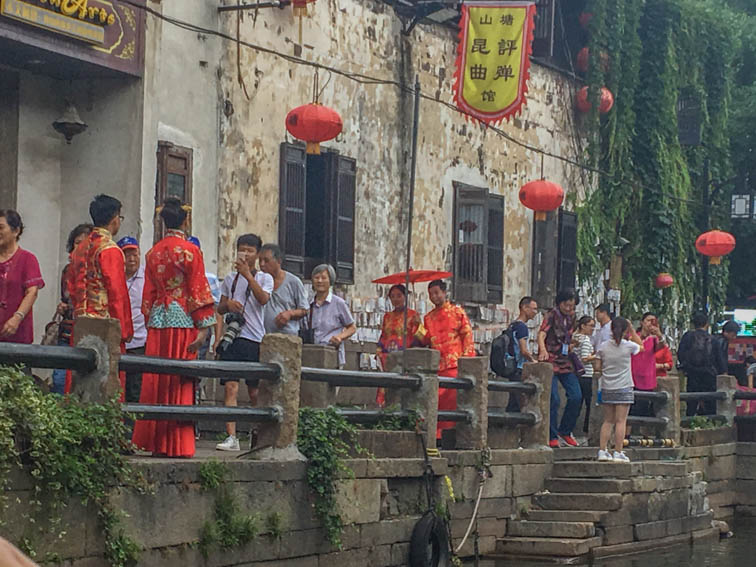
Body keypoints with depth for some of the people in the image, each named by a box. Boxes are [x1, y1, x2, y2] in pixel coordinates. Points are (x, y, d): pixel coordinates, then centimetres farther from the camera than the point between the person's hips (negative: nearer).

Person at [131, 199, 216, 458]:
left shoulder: (153, 253, 9)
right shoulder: (190, 251, -6)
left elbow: (148, 293, 13)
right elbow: (198, 291, -8)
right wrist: (204, 327, -7)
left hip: (158, 321, 5)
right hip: (183, 321, -5)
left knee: (156, 381, 7)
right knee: (180, 383, -3)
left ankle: (155, 442, 9)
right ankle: (177, 444, -3)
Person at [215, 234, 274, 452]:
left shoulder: (264, 278, 7)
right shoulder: (230, 279, 16)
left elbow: (263, 299, -13)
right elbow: (220, 309, 18)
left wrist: (248, 274, -15)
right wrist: (228, 304, -5)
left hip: (254, 339, -2)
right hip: (232, 336, 2)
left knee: (255, 392, 2)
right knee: (231, 387, -10)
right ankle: (231, 437, -14)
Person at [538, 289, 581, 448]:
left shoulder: (571, 317, 12)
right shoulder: (552, 316, -9)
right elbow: (541, 335, -24)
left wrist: (571, 345, 13)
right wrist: (543, 350, -42)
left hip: (566, 362, 7)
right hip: (551, 361, -7)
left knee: (576, 396, -1)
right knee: (553, 399, -10)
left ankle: (565, 431, 15)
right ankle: (552, 437, -1)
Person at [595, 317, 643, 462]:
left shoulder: (603, 347, 0)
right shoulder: (628, 346, -6)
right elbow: (641, 345, 16)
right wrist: (632, 329, 13)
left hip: (607, 389, 3)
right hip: (623, 388, -3)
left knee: (608, 420, 11)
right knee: (621, 421, -2)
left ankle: (602, 450, 7)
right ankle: (618, 452, -4)